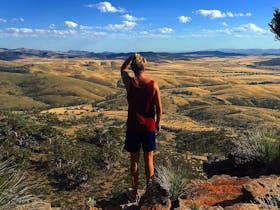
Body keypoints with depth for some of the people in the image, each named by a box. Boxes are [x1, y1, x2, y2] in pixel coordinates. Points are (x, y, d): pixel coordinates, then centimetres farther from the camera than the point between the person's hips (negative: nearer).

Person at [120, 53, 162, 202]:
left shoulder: (129, 83, -11)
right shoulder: (153, 85, -10)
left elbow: (123, 69, 12)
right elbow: (159, 108, -3)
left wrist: (132, 56, 8)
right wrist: (158, 122, 10)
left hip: (133, 127, -1)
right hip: (149, 127, 1)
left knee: (134, 160, 12)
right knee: (149, 159, 15)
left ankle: (135, 192, 24)